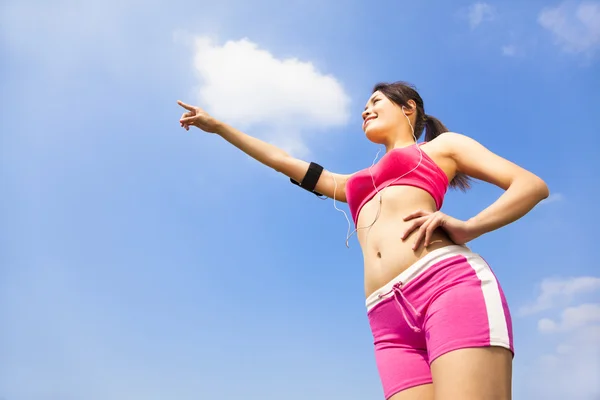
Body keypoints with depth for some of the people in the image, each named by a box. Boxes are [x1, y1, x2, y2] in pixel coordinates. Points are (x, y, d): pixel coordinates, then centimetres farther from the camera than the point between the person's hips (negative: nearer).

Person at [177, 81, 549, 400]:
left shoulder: (442, 145, 22)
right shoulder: (356, 184, 36)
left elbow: (534, 185, 12)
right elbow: (284, 162, 42)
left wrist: (468, 227, -6)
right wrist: (217, 125, 46)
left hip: (451, 285, -4)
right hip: (392, 320, 5)